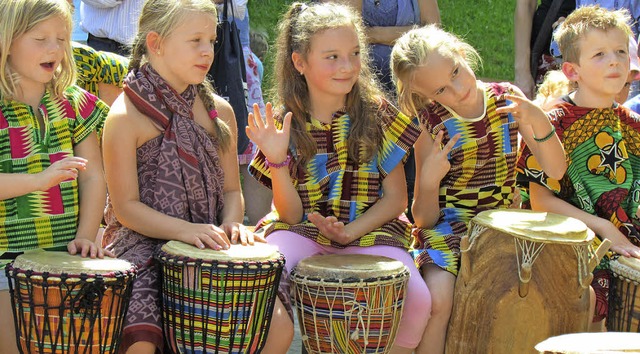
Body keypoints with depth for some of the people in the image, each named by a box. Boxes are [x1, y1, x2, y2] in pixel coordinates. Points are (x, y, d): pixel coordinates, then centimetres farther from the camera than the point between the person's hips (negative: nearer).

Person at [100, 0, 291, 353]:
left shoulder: (219, 111, 9)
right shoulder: (125, 117, -7)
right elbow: (125, 207, -8)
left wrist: (232, 222, -6)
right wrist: (184, 230, -22)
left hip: (209, 245, 5)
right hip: (142, 244, -5)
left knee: (278, 323, -14)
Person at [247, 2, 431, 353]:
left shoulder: (377, 113, -1)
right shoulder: (285, 124, -1)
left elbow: (396, 197, 1)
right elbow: (290, 214, -3)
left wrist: (350, 232, -15)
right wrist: (278, 161, -20)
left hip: (369, 229, 1)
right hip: (304, 231, 0)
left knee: (417, 298, -27)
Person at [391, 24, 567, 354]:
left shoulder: (507, 100, -1)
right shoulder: (431, 123, -8)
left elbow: (556, 170, -7)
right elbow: (424, 219, -6)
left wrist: (539, 122, -24)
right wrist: (429, 180, -26)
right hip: (449, 225, -3)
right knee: (438, 297, -31)